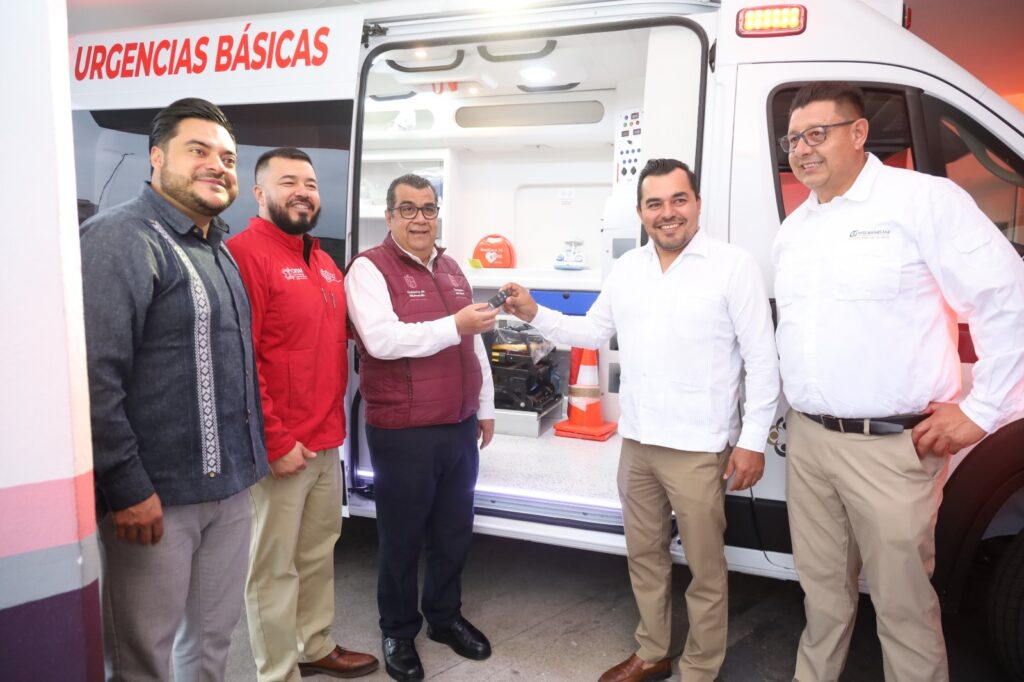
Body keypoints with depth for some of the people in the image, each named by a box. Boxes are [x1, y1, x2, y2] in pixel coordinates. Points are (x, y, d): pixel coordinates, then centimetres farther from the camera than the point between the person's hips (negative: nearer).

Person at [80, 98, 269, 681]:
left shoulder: (220, 252, 15)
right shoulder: (120, 238, -13)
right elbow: (94, 375, -22)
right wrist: (127, 489, -22)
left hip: (231, 486, 8)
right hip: (155, 496, -8)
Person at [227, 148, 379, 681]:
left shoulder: (324, 262, 14)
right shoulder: (245, 252, -12)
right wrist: (275, 440, -18)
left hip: (327, 442, 8)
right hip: (280, 447, -8)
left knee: (319, 553, 19)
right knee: (275, 568, 5)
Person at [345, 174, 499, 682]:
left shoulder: (451, 268, 13)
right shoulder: (369, 268, -10)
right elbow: (382, 339, -25)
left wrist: (485, 407, 19)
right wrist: (454, 325, -26)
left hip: (460, 427, 7)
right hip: (402, 432, -6)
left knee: (454, 533, 17)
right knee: (402, 538, 9)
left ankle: (445, 616, 37)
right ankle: (398, 632, 28)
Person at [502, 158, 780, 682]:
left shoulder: (733, 266, -10)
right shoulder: (626, 269, 8)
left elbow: (762, 360, -9)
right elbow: (593, 331, 16)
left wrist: (753, 441, -11)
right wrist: (535, 314, 3)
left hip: (698, 448, -5)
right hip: (636, 441, 6)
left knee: (704, 567, 8)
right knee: (644, 554, 19)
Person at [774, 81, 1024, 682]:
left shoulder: (924, 200, -8)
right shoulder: (792, 230, 13)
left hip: (889, 445, -6)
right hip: (806, 439, 6)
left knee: (902, 601, 5)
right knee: (822, 586, 19)